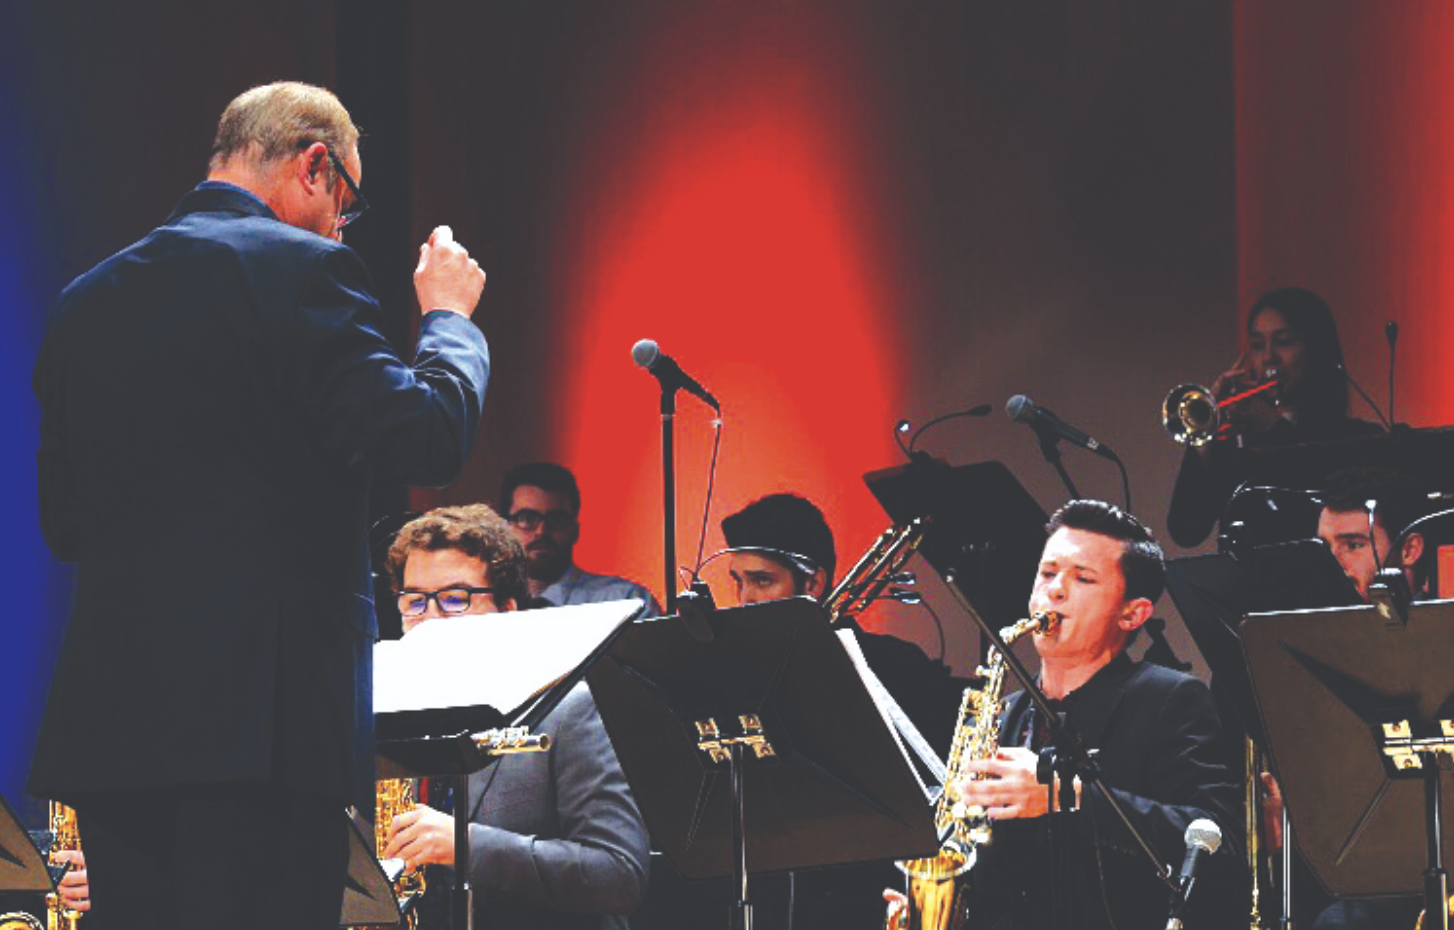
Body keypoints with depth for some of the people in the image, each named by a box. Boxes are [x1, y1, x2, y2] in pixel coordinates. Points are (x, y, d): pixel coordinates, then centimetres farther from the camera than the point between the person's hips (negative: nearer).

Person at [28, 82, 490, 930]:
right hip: (266, 711, -7)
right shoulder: (300, 267, -6)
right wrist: (450, 315, 5)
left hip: (107, 709, 7)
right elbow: (428, 439, -11)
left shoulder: (88, 300, 15)